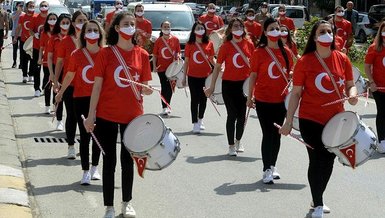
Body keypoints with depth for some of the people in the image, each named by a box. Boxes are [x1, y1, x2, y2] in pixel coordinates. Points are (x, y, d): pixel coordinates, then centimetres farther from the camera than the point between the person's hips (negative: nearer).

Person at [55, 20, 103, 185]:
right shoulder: (77, 55, -7)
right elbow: (70, 75, 6)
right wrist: (61, 92, 15)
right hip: (81, 99, -2)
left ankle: (95, 167, 29)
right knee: (85, 136, 1)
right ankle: (86, 172, 8)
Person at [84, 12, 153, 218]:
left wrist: (146, 90, -17)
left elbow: (143, 87, 7)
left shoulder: (142, 54, 1)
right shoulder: (106, 53, -7)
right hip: (107, 115, -2)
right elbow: (97, 85, -6)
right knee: (109, 161, 5)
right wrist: (91, 115, -8)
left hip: (133, 115, 2)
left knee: (128, 160, 14)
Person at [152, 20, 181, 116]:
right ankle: (164, 107, 1)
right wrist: (154, 66, -8)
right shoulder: (158, 41, -1)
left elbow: (178, 52, 8)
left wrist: (178, 56, -14)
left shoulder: (175, 39, 2)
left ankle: (167, 105, 24)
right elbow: (155, 55, 1)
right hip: (161, 68, -1)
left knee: (170, 86, 8)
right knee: (164, 87, -1)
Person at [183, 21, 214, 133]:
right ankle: (195, 124, 2)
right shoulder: (189, 44, 0)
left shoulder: (209, 44, 2)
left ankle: (200, 120, 29)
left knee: (203, 99, 11)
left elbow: (211, 59, 8)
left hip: (206, 76, 2)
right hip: (193, 76, -2)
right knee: (195, 99, -1)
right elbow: (186, 61, 3)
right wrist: (184, 77, 2)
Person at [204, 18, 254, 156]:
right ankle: (231, 146, 5)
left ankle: (238, 141, 31)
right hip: (229, 84, -3)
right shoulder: (226, 46, -6)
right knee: (232, 114, -3)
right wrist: (212, 86, -1)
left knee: (242, 115, 10)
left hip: (244, 83, 3)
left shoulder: (249, 44, 0)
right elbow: (217, 66, -1)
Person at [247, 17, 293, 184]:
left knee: (277, 134, 12)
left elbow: (289, 73, 13)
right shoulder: (259, 52, -6)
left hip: (281, 100, 4)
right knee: (268, 134, -5)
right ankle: (267, 170, 0)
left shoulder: (286, 52, 4)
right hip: (263, 100, -4)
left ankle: (272, 166, 25)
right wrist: (250, 96, -3)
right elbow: (253, 75, -3)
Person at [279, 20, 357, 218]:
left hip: (336, 120, 4)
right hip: (311, 120, -4)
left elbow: (350, 85, 9)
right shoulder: (305, 62, -11)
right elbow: (296, 93, -7)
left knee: (329, 160, 15)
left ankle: (317, 199, 34)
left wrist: (352, 94, -15)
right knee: (317, 160, -3)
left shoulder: (342, 59, -2)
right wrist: (289, 121, -9)